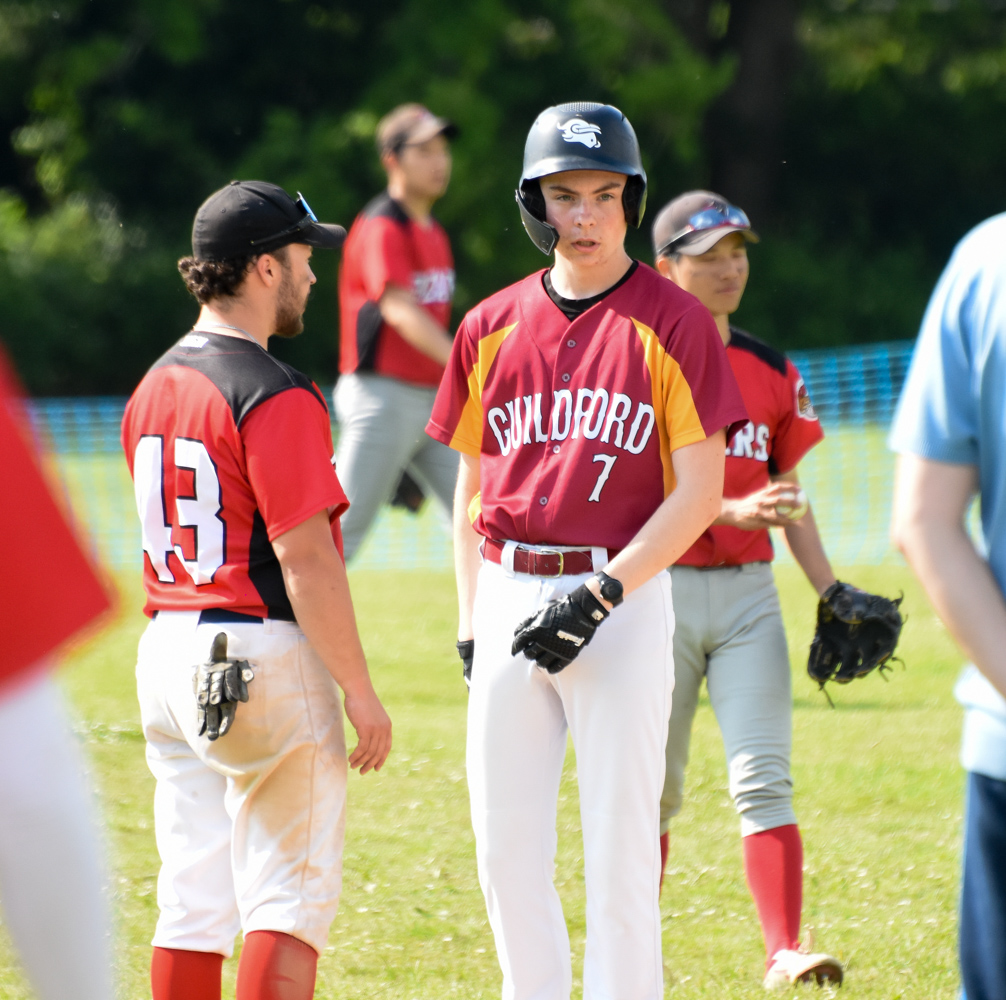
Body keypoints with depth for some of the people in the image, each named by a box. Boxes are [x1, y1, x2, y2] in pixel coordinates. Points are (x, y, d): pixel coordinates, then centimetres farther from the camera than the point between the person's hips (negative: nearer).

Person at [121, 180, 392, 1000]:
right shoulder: (276, 397, -15)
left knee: (192, 898, 10)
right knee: (291, 892, -3)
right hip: (264, 655, -8)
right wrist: (359, 689, -13)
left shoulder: (155, 387, 12)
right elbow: (305, 561, -18)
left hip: (167, 650, 8)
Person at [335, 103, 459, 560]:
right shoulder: (381, 229, -13)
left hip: (432, 400, 8)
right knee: (347, 529, -6)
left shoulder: (434, 233, 15)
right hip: (384, 397, -8)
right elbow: (400, 312, -26)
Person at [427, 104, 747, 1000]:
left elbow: (701, 489, -7)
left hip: (624, 598, -4)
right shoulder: (492, 327, 10)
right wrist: (470, 624, 9)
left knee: (619, 847, -5)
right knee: (507, 847, 7)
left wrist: (603, 592, -15)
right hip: (510, 594, 5)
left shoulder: (672, 322, -3)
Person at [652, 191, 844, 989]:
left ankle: (784, 952, -14)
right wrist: (731, 511, -25)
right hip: (660, 588, -3)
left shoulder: (773, 372, 11)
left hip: (748, 592, 3)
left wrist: (832, 593, 7)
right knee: (652, 788, 5)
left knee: (764, 778, -8)